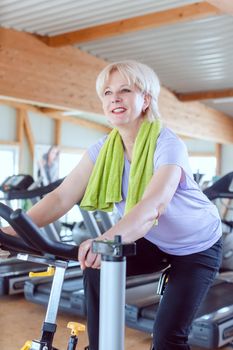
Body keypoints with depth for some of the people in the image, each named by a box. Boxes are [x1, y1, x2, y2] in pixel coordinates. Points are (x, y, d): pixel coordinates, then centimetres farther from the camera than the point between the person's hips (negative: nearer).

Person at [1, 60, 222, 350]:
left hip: (197, 247, -4)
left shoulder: (167, 144, -28)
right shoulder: (104, 149, -11)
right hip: (153, 242, 5)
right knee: (96, 268, -20)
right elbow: (62, 197, -20)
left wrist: (108, 238, -63)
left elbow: (152, 205, -45)